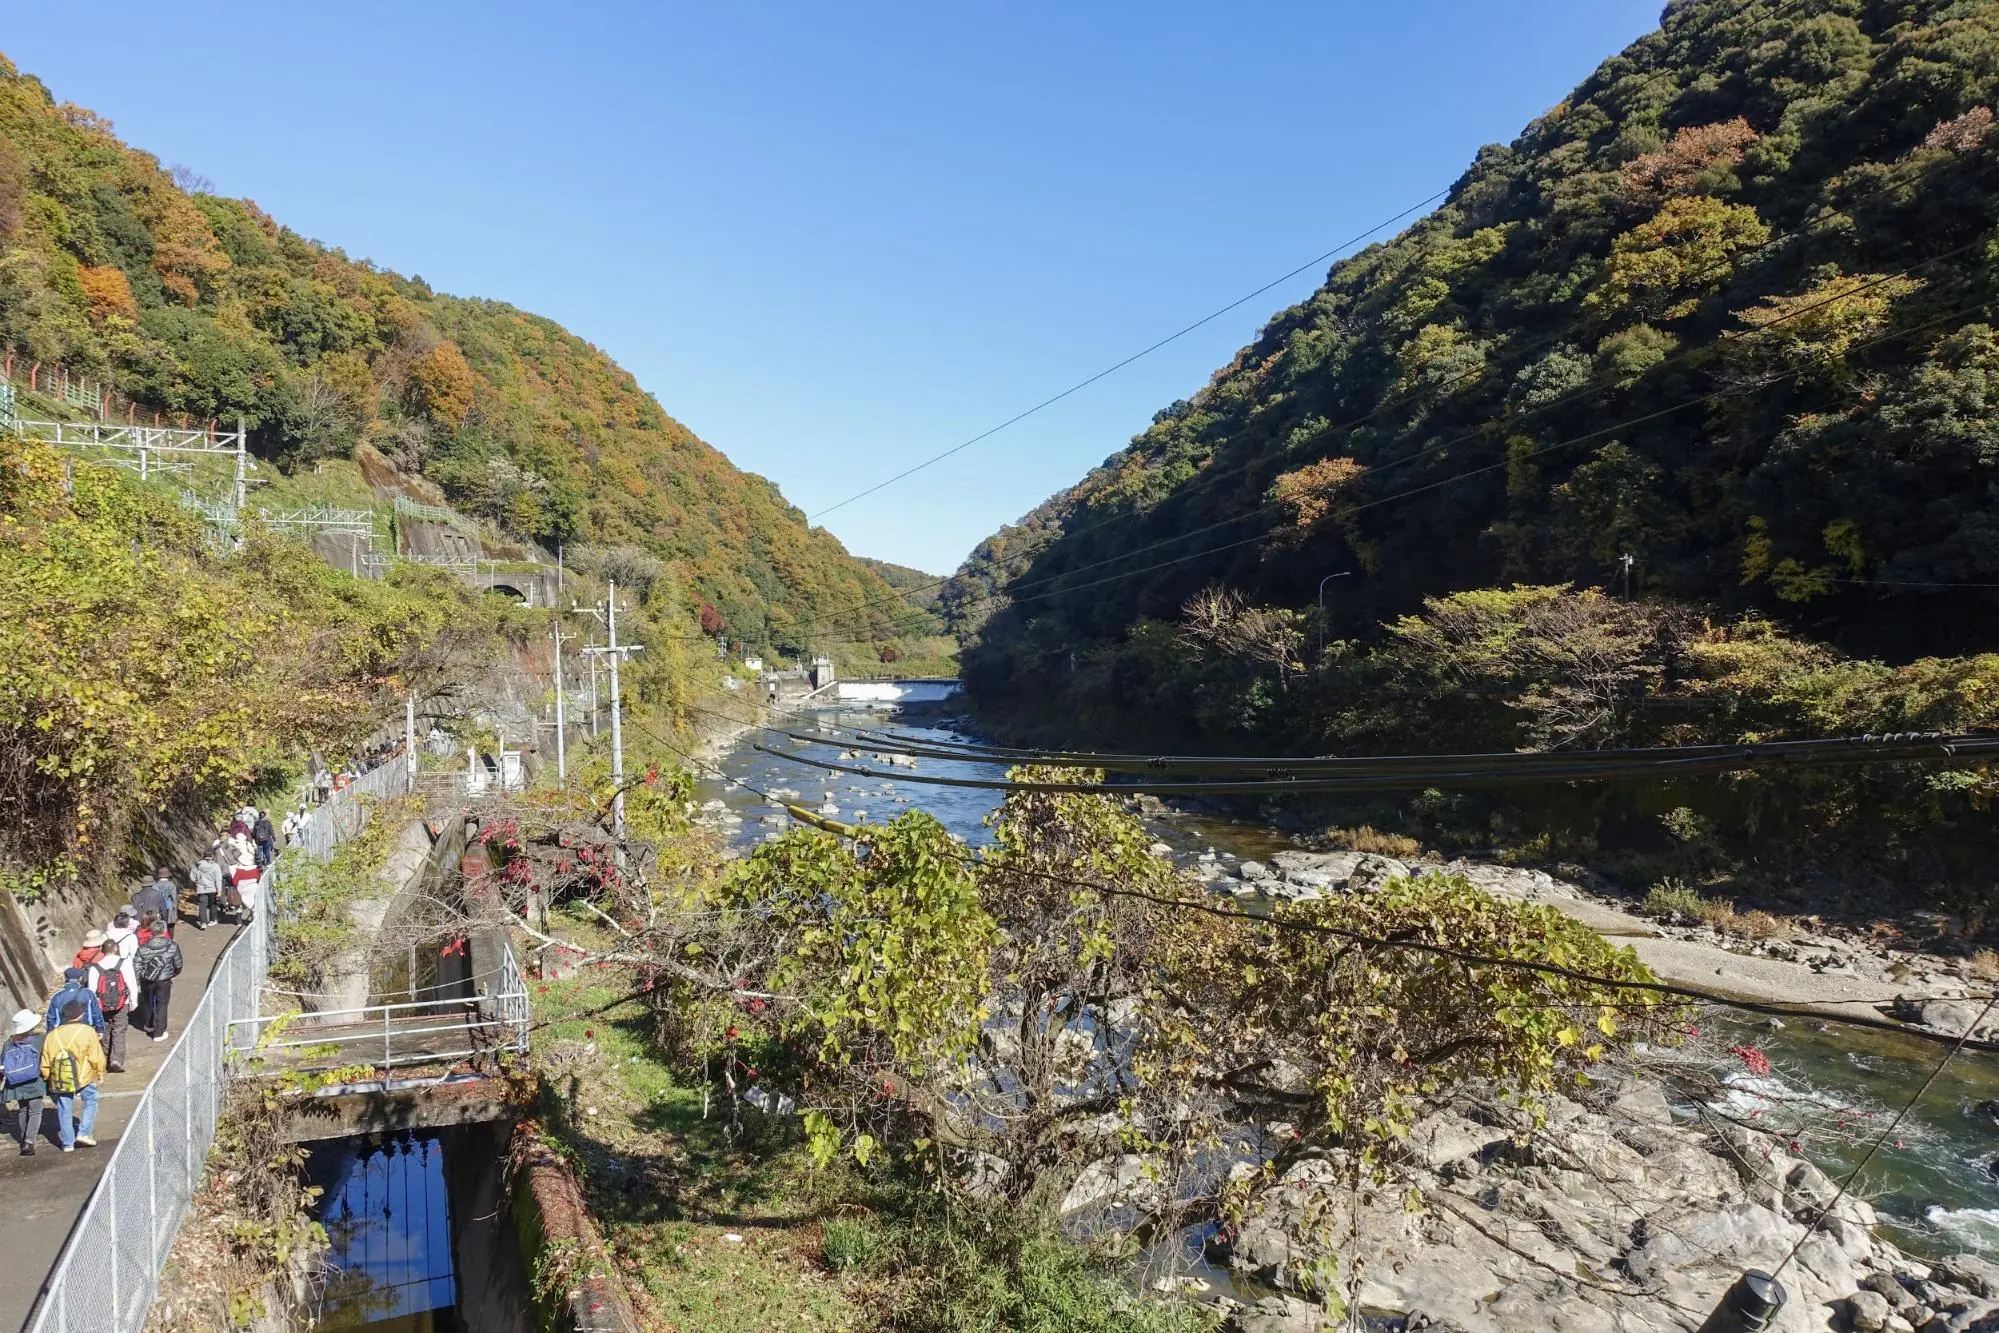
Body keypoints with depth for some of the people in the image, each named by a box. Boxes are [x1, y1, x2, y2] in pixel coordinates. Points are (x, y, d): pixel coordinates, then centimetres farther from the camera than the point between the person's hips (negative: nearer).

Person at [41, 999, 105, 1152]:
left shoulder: (52, 1035, 0)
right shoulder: (87, 1031, -9)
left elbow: (45, 1063, 6)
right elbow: (96, 1056, -7)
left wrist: (46, 1078, 21)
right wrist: (100, 1073, 7)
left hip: (60, 1080, 3)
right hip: (84, 1077, -3)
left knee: (64, 1111, 13)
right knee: (90, 1102, 17)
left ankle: (67, 1143, 19)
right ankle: (83, 1133, 6)